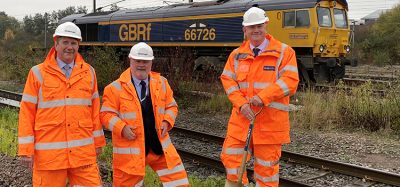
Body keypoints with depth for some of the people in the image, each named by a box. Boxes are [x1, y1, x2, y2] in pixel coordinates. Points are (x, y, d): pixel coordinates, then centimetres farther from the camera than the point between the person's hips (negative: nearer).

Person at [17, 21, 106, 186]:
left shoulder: (88, 72, 9)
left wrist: (98, 141, 13)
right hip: (48, 153, -2)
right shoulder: (38, 73, 1)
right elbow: (27, 112, 0)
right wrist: (26, 150, -3)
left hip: (84, 153, 2)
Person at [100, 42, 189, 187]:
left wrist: (167, 121, -4)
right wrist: (122, 128, -20)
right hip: (129, 149, -3)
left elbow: (171, 106, 15)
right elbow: (107, 113, -5)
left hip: (159, 145, 3)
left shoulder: (161, 83, 7)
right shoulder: (116, 88, -6)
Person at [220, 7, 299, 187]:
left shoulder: (284, 52, -3)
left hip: (270, 119, -3)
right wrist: (241, 103, -12)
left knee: (267, 164, 6)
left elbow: (290, 81, -12)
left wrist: (263, 97, -21)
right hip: (242, 116, 4)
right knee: (230, 156, 5)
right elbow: (227, 80, 4)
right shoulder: (237, 54, 9)